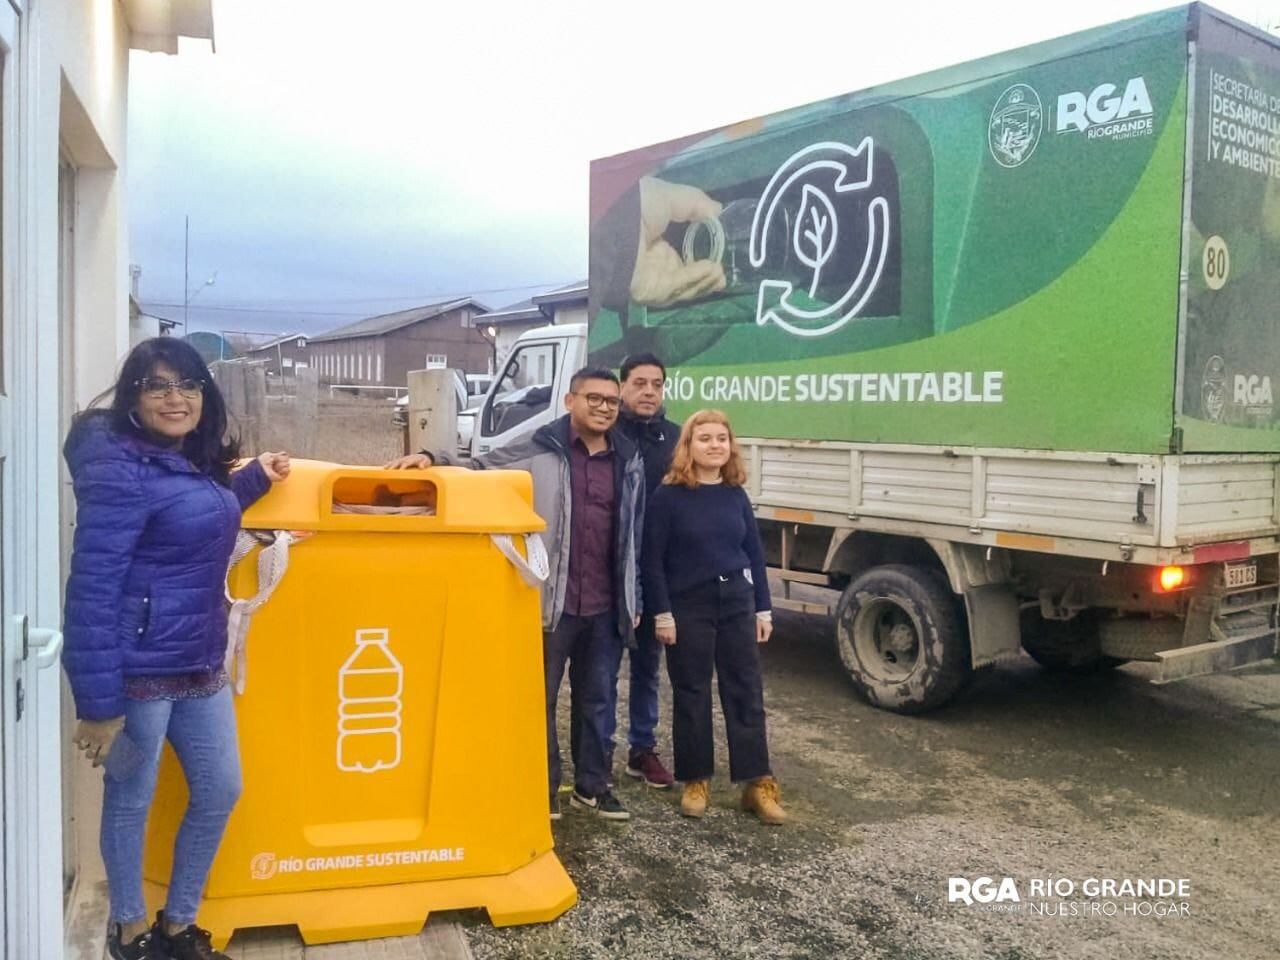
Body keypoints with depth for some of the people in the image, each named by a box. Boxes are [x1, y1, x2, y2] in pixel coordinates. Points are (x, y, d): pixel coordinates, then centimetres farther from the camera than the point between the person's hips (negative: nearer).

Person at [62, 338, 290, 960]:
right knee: (131, 800, 10)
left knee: (220, 791, 15)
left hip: (199, 663, 9)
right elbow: (93, 587, -21)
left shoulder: (194, 462, 9)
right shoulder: (120, 470, -17)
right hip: (138, 669, -8)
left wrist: (255, 477, 17)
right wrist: (99, 700, -22)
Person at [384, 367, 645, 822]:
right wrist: (432, 459, -20)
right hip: (551, 602, -4)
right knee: (540, 699, 9)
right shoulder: (540, 451, -5)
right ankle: (543, 789, 24)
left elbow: (634, 536, 13)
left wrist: (634, 600, 13)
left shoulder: (629, 461, 8)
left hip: (605, 608, 4)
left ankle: (591, 786, 31)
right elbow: (477, 469, -1)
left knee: (595, 698, 16)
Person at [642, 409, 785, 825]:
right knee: (692, 695, 6)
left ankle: (758, 783, 13)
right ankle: (695, 781, 19)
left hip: (737, 602, 4)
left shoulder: (736, 495, 5)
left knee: (746, 692, 5)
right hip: (688, 606, -4)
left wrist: (763, 608, 8)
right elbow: (653, 559, -8)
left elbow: (754, 553, 10)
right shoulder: (669, 496, -8)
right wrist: (662, 613, -12)